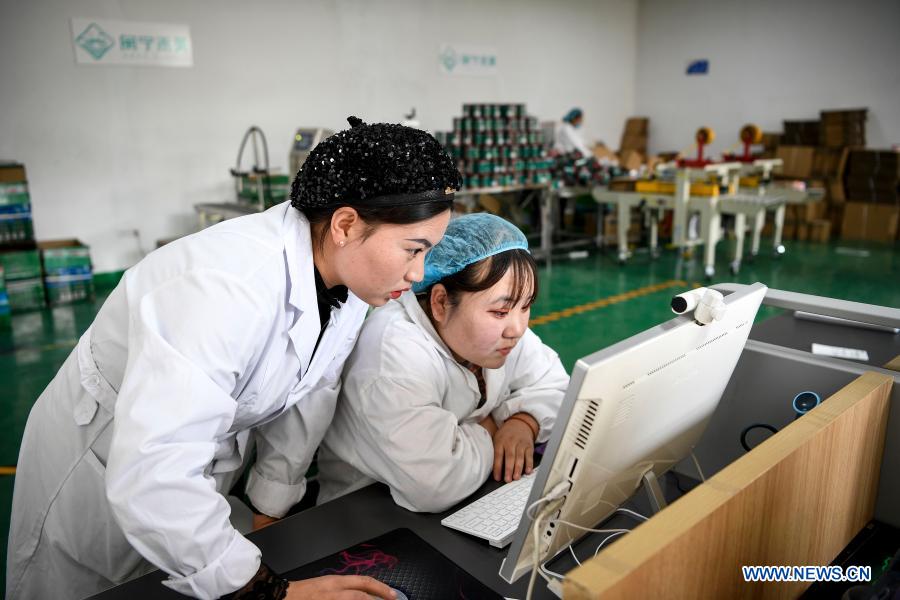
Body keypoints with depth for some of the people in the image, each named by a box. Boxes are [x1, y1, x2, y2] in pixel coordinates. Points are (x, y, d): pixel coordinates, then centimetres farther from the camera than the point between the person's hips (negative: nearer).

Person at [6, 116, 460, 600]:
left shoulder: (347, 271, -15)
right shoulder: (225, 287, -39)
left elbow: (303, 397, -4)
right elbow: (149, 474, -42)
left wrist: (272, 511, 2)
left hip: (196, 457, 6)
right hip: (104, 464, -5)